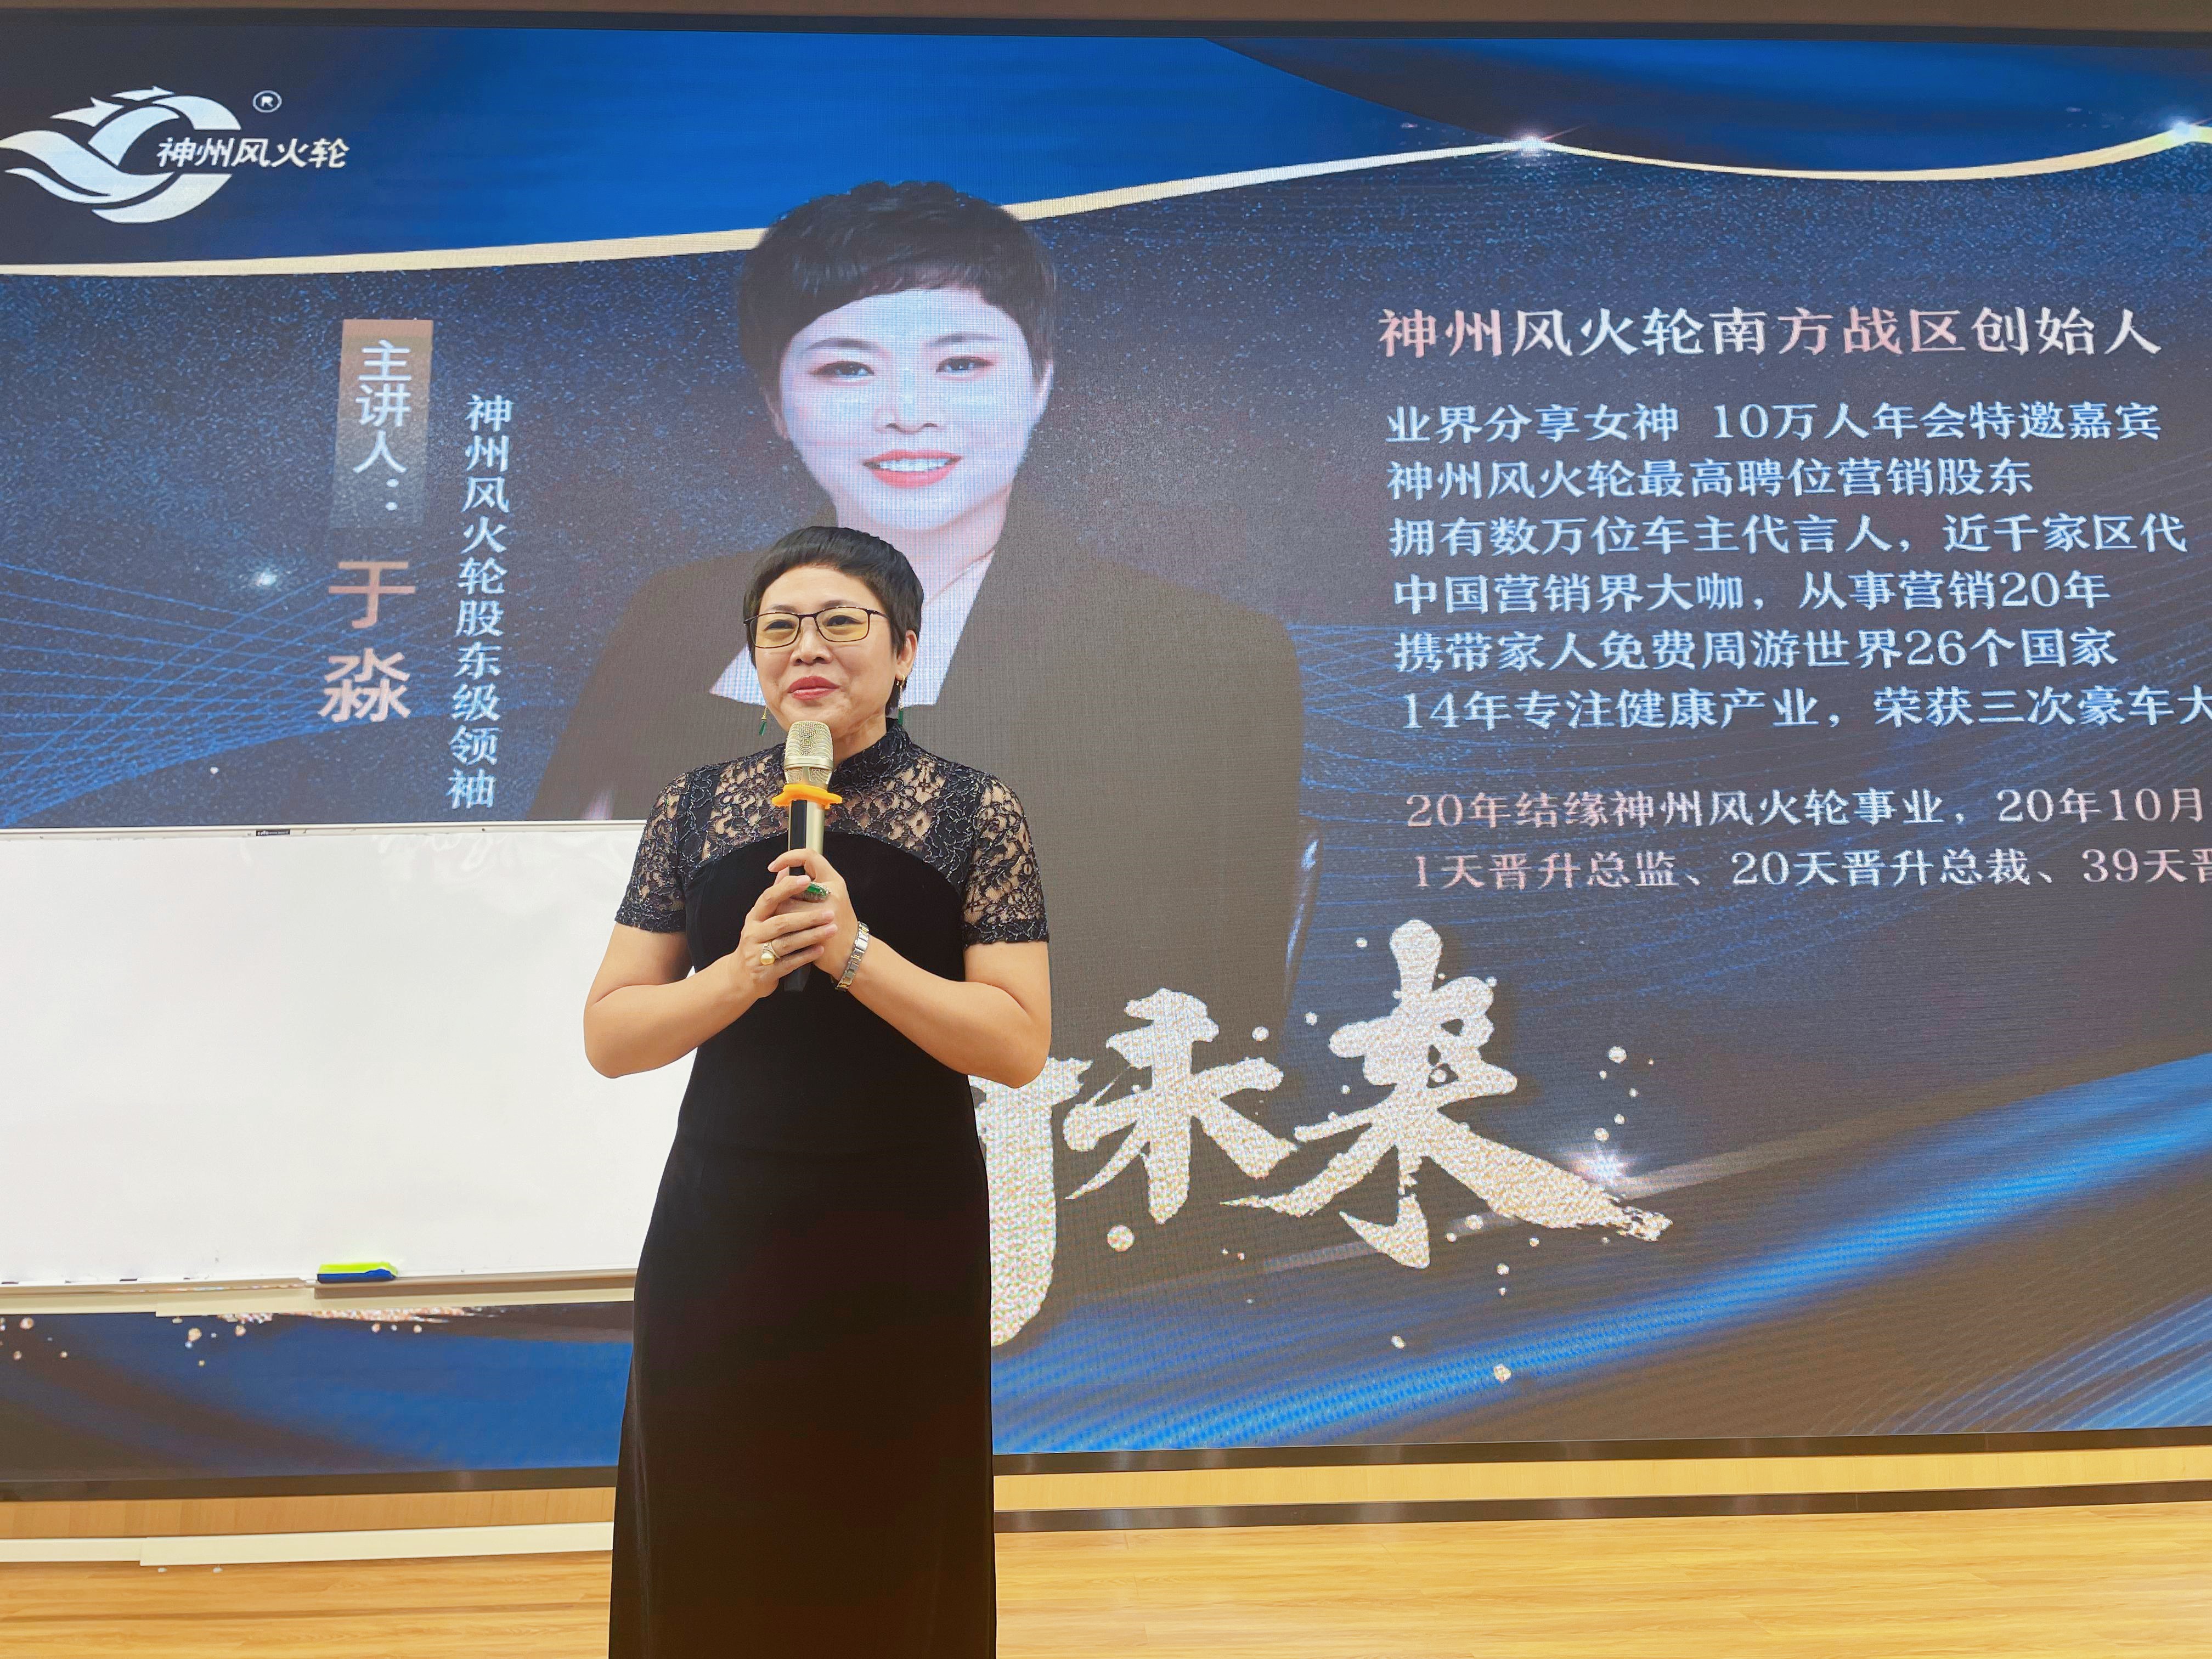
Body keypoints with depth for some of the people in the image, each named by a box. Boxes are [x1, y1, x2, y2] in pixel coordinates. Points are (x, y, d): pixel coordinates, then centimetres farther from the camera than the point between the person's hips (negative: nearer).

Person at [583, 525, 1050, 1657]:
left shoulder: (973, 814, -3)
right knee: (708, 1552, 12)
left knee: (888, 1560, 12)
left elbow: (1019, 1045, -10)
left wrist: (855, 951, -20)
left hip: (904, 1240, -1)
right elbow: (610, 1034, 2)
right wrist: (743, 974, -16)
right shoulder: (698, 808, 3)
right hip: (722, 1229, 2)